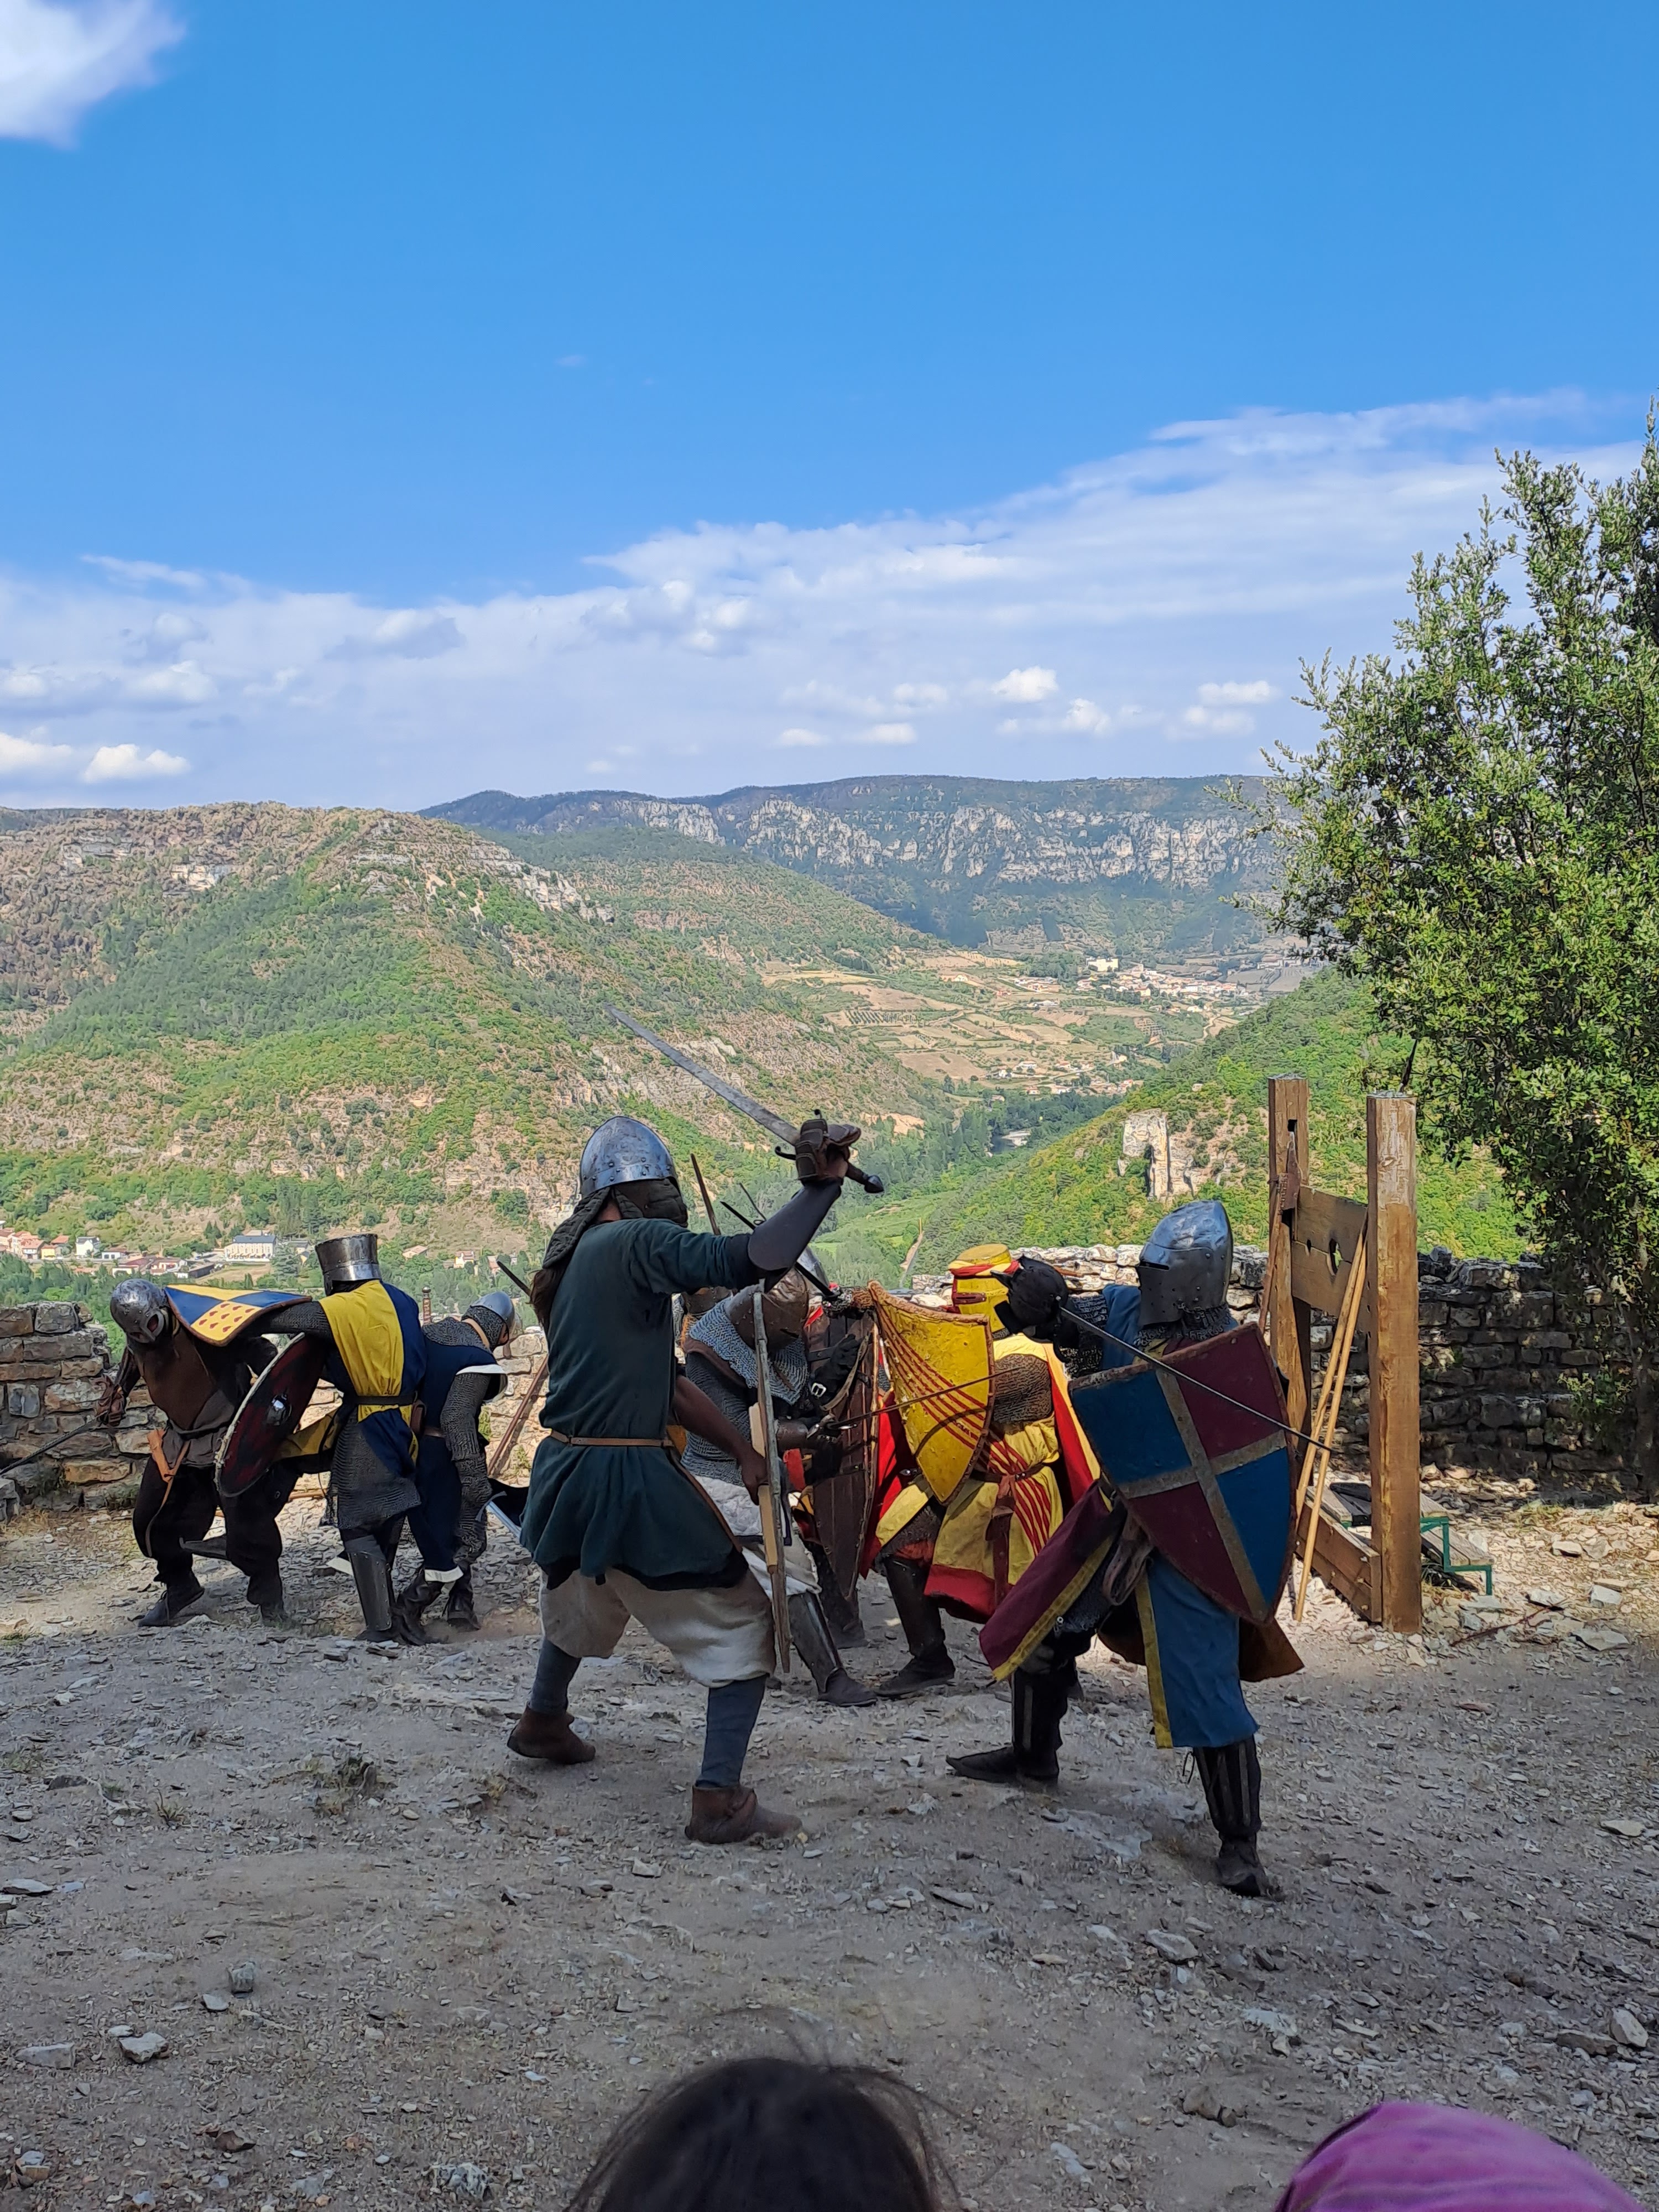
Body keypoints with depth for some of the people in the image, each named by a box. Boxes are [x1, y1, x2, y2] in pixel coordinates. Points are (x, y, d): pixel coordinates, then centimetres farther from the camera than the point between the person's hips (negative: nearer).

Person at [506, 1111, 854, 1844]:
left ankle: (543, 1723, 56)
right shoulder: (636, 1245, -14)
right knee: (740, 1626, 5)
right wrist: (821, 1185, -23)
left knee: (579, 1604, 36)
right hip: (630, 1483, -9)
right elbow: (749, 1260, -29)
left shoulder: (568, 1265, 14)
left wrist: (740, 1448, 16)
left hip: (566, 1474, 9)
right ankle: (719, 1799, 2)